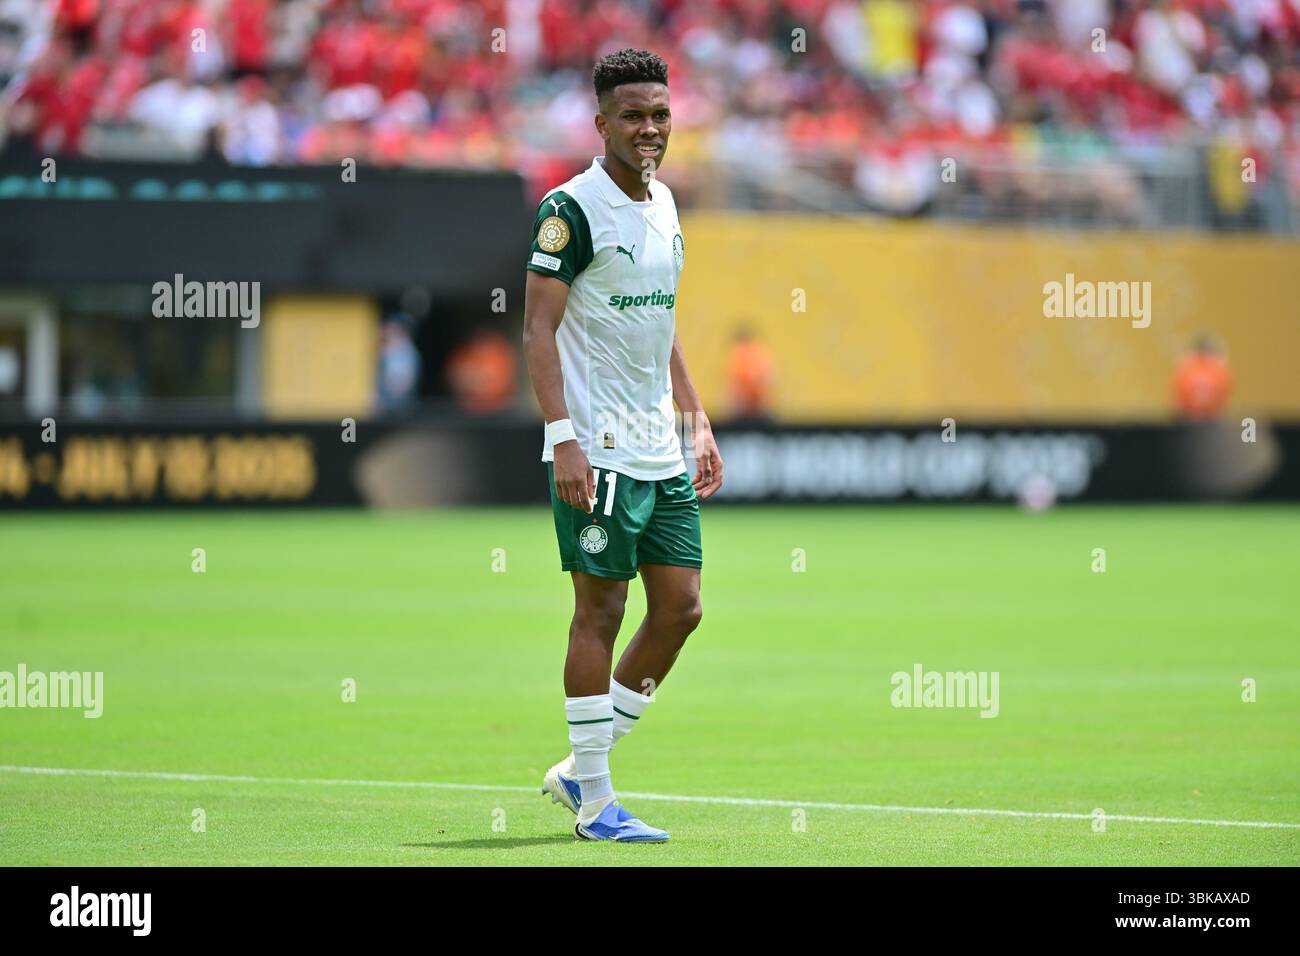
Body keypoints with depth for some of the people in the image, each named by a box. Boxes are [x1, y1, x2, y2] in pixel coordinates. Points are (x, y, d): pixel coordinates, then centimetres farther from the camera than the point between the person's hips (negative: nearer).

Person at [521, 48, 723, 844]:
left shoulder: (663, 203, 14)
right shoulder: (572, 208, -10)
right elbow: (539, 330, -13)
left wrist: (697, 421, 18)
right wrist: (562, 437, -21)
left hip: (662, 451, 8)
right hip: (598, 449, -8)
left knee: (680, 607, 7)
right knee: (600, 610, -4)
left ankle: (579, 768, 18)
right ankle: (594, 800, 4)